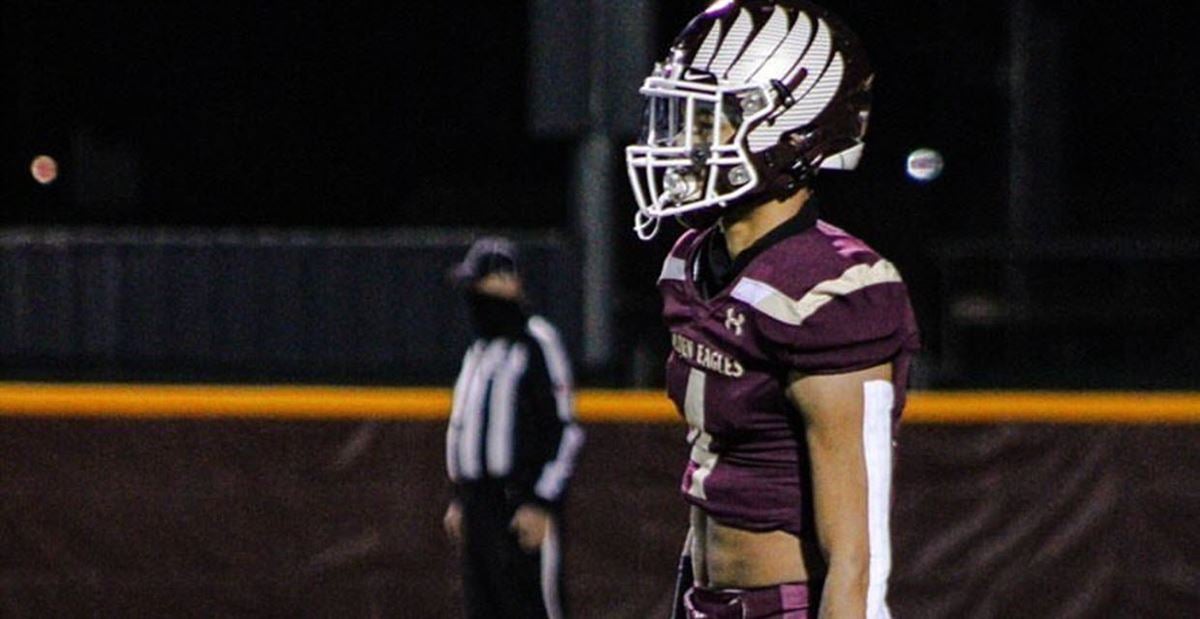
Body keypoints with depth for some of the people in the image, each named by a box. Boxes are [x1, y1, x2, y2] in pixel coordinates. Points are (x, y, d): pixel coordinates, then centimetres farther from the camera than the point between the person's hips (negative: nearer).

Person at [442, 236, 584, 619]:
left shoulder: (537, 343, -8)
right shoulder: (479, 351, 20)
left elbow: (565, 431, -13)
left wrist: (540, 504, -17)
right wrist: (460, 500, 20)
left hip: (524, 505, -9)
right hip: (478, 508, 9)